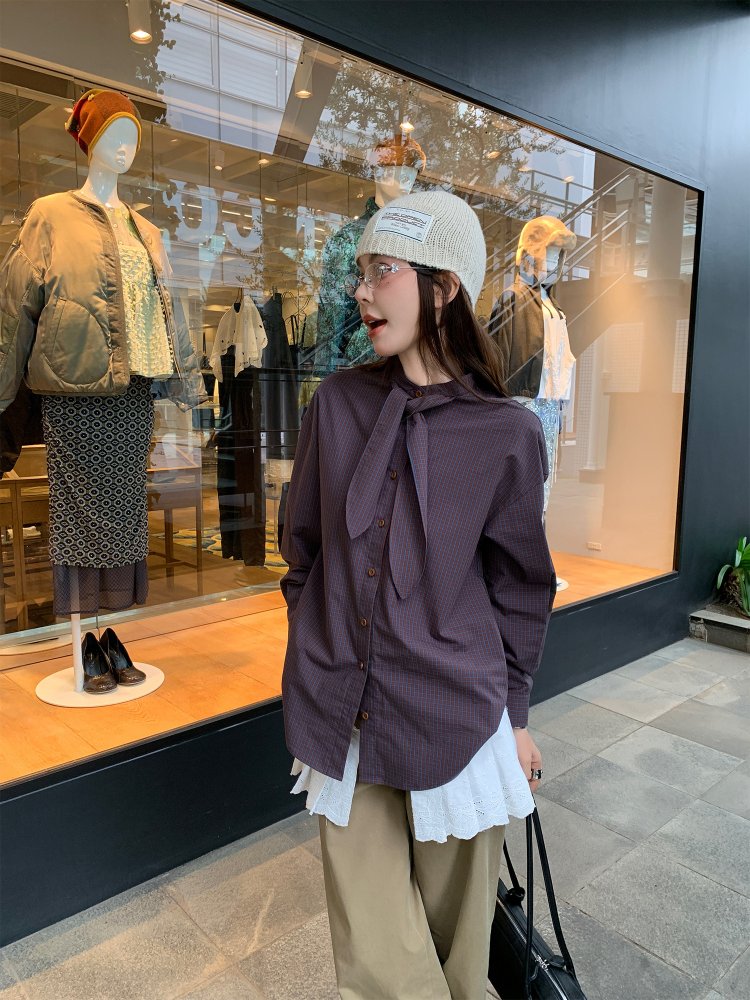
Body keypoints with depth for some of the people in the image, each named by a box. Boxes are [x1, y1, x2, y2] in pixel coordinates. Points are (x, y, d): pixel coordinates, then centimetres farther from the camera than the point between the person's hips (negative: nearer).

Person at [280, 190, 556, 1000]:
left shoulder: (506, 433, -8)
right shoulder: (339, 402, -1)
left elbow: (519, 585, 1)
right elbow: (304, 548, 7)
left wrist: (513, 714, 6)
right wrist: (311, 674, 9)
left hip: (454, 721, -2)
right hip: (342, 719, 2)